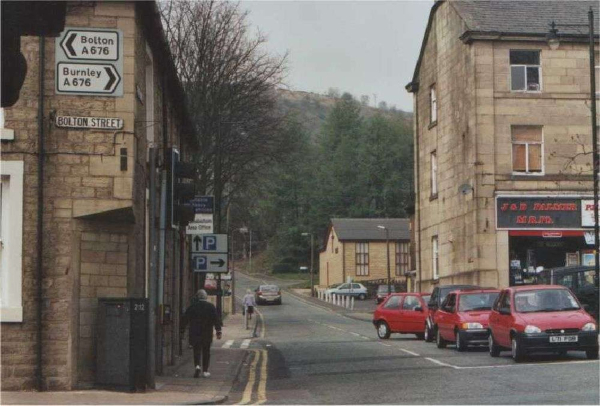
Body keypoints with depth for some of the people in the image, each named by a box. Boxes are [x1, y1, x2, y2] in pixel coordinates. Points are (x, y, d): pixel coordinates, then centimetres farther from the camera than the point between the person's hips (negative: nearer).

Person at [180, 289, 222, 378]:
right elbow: (216, 319, -6)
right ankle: (205, 371, 10)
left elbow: (185, 318, 3)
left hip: (195, 333, 0)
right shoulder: (211, 307, -1)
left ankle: (197, 366, -19)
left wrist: (182, 329, 13)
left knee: (197, 350, 5)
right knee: (206, 351, 9)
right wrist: (218, 331, -4)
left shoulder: (192, 306, 0)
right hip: (207, 333, 0)